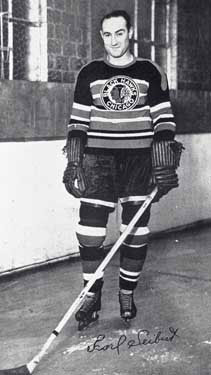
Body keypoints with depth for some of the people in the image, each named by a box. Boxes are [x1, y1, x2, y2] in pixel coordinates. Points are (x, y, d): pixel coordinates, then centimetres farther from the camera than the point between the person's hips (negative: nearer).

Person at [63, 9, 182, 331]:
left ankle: (127, 293, 19)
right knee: (90, 229, -6)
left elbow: (163, 120, 2)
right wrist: (73, 162, 1)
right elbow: (78, 121, 8)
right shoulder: (89, 74, 8)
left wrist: (165, 165, -5)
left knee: (136, 232, 3)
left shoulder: (151, 73, 5)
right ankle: (92, 295, 9)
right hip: (98, 159, 1)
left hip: (139, 160, 0)